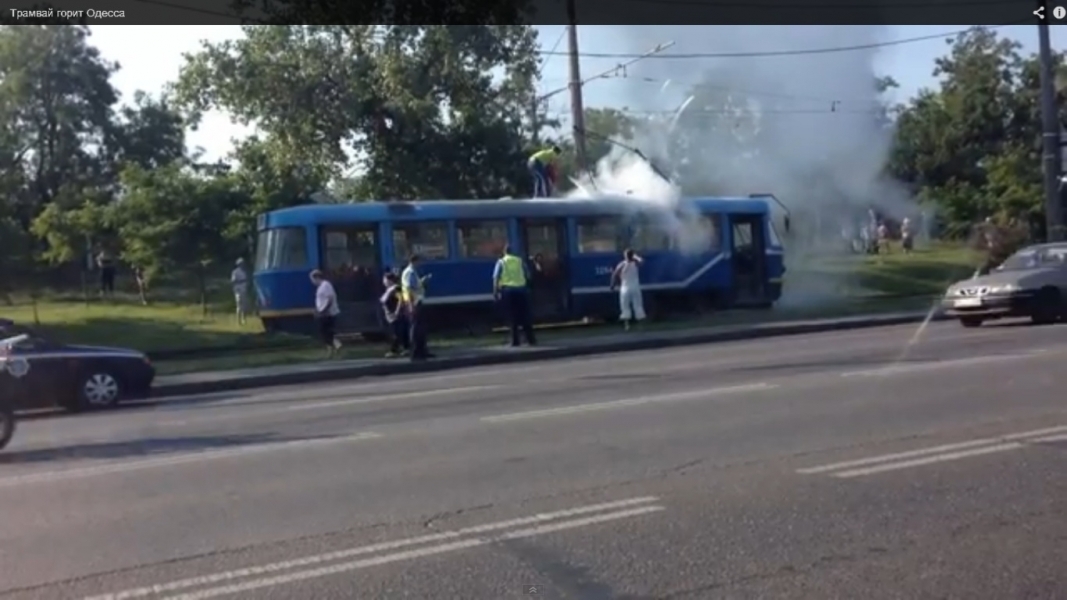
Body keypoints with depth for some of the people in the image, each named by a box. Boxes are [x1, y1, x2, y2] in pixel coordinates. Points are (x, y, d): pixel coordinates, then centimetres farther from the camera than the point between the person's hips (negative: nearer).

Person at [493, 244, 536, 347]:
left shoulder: (501, 262, 4)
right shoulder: (520, 261, 10)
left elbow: (496, 278, -5)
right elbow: (528, 275, 13)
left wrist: (495, 292, -4)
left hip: (508, 290, -2)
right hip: (521, 289, 2)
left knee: (512, 316, 2)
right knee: (525, 315, 7)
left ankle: (515, 341, 1)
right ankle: (531, 339, 7)